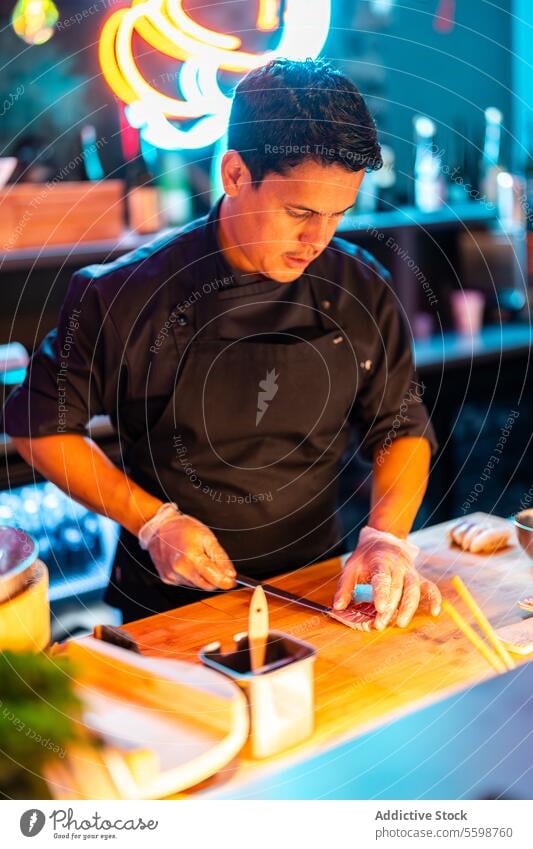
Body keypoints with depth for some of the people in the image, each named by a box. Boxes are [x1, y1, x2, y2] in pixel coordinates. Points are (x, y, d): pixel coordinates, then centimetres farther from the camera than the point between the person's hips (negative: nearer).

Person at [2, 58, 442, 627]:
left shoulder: (363, 293, -2)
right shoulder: (123, 296, -12)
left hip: (315, 593, 3)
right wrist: (153, 521, -11)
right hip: (172, 604, -2)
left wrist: (387, 536, -11)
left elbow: (402, 430, 8)